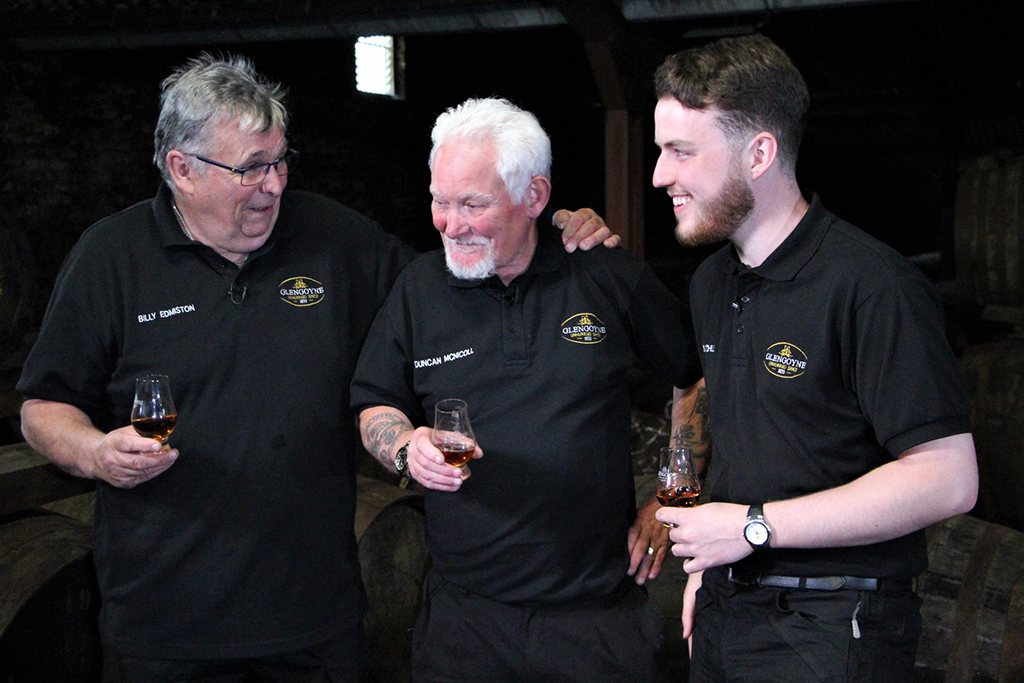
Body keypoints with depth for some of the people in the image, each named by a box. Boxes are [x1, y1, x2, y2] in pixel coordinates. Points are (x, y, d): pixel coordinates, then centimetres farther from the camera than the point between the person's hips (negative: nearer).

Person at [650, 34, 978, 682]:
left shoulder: (873, 286, -19)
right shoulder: (710, 283, 8)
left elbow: (947, 479, -22)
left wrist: (755, 527, -20)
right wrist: (710, 559, 6)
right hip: (725, 609, 7)